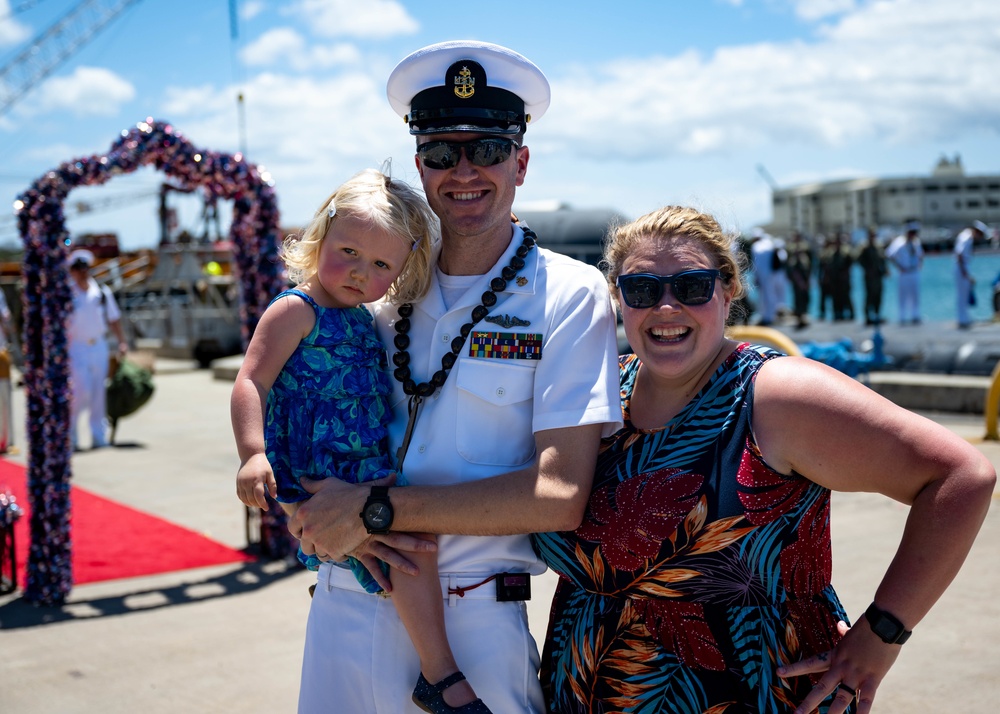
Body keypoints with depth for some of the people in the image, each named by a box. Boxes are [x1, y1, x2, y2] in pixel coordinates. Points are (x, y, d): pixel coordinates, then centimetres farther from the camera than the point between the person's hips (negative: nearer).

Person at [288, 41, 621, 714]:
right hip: (343, 613, 4)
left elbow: (560, 495, -15)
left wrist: (376, 507, -17)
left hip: (474, 619, -3)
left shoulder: (569, 294, -6)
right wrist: (337, 519, -12)